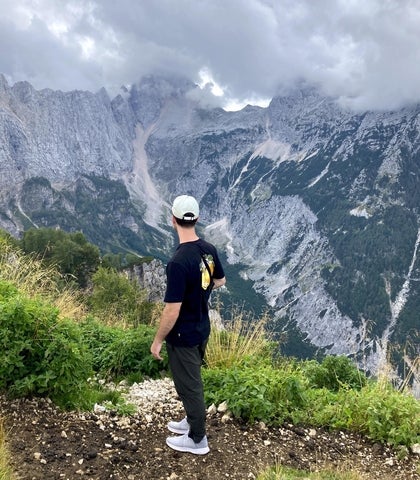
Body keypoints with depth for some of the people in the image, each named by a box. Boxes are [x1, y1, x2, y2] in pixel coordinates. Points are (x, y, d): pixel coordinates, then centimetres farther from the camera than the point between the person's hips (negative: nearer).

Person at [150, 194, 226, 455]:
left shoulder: (179, 262, -31)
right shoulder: (209, 249, -6)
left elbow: (172, 311, -27)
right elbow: (220, 281, 11)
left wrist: (158, 340, -13)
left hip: (184, 336, -8)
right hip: (202, 329, 8)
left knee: (188, 385, 11)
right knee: (193, 379, 26)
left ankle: (197, 439, 29)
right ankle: (193, 421, 46)